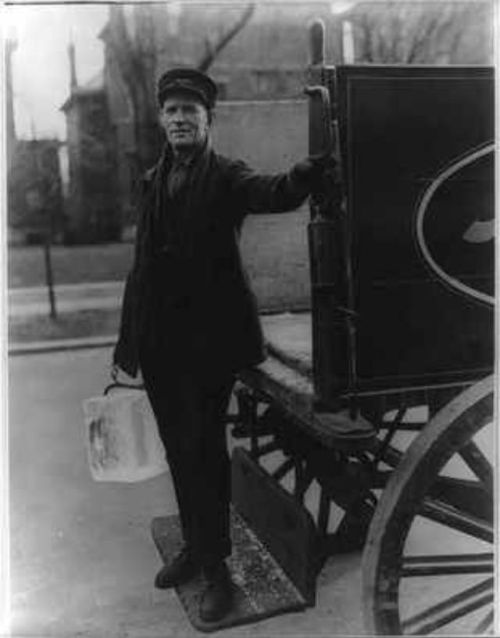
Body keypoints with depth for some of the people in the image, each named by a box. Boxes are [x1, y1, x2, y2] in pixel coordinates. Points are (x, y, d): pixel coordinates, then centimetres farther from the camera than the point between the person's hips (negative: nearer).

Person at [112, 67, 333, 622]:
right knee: (179, 450, 15)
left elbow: (278, 194, -26)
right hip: (159, 339, 6)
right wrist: (127, 342, 14)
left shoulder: (226, 177, -4)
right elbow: (142, 264, 14)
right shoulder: (154, 181, 13)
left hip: (209, 336, -6)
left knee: (203, 450, -1)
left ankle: (216, 568, 16)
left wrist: (319, 159, -46)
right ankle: (194, 547, 34)